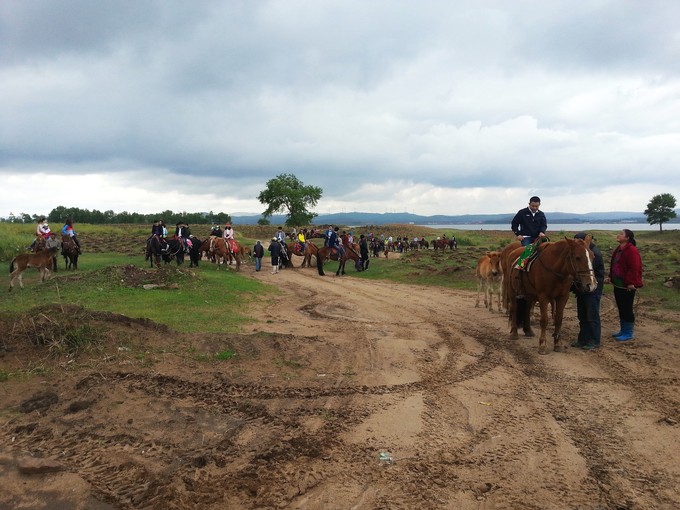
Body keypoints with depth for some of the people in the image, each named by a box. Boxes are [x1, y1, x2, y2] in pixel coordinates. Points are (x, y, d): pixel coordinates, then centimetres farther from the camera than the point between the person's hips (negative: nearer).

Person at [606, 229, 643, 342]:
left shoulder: (631, 250, -16)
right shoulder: (618, 249, 12)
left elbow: (634, 268, -21)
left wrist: (631, 282, -23)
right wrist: (610, 277, 11)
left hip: (627, 286, -9)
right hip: (618, 284, 9)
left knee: (627, 309, 0)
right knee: (621, 308, 16)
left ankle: (629, 333, 11)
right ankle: (623, 330, 26)